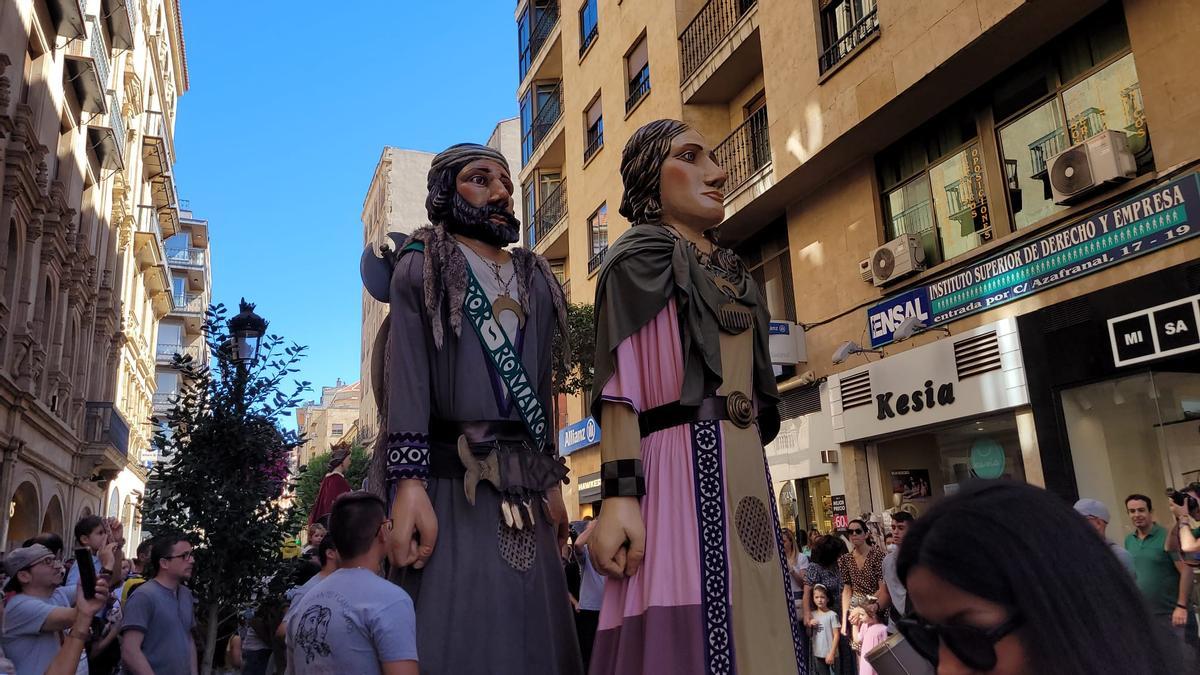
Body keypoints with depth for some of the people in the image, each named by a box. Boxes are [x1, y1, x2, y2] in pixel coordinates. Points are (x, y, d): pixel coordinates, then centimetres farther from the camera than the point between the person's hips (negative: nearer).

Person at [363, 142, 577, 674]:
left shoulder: (535, 281, 20)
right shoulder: (422, 267, 4)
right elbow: (407, 373, -9)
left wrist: (551, 480, 15)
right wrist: (408, 484, -20)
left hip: (522, 489, 5)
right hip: (447, 482, -5)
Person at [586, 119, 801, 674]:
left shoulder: (733, 274, 24)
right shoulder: (644, 255, 2)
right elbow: (620, 381, -10)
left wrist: (756, 482, 19)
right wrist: (619, 495, -21)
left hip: (745, 473, 8)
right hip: (687, 468, -8)